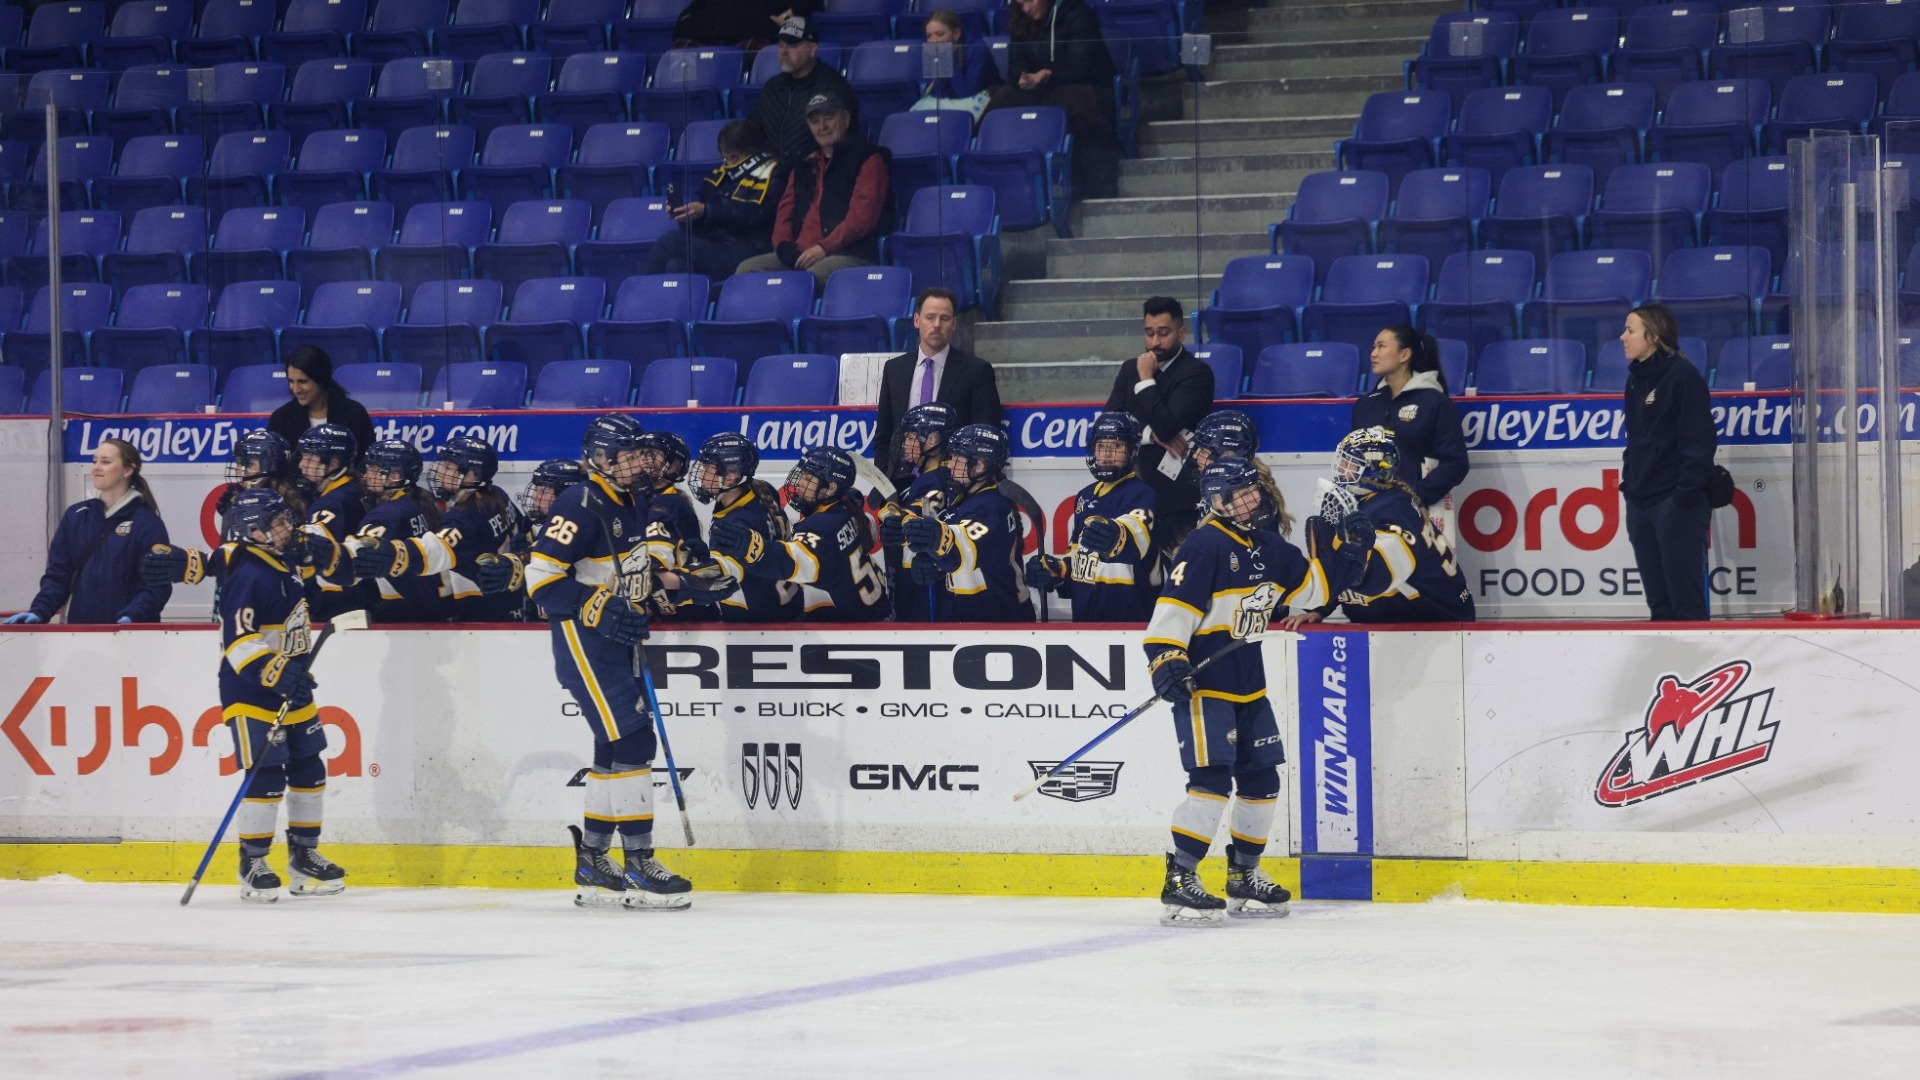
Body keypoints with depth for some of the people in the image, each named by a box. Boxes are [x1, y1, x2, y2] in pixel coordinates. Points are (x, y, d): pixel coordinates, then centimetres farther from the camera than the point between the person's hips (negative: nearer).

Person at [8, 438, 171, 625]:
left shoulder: (148, 523, -5)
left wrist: (130, 617, -26)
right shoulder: (75, 517, 9)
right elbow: (57, 575, 8)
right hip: (81, 629, 4)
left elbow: (156, 586, -10)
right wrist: (38, 612, -8)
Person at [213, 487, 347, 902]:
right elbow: (238, 639, -26)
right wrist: (275, 673, -33)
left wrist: (300, 672, 27)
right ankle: (252, 864, 0)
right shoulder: (247, 576, -19)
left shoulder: (284, 567, 10)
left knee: (309, 770, 12)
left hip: (291, 690, 9)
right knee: (266, 775, -10)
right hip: (251, 692, -9)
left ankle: (304, 855, 23)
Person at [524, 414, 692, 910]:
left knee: (616, 748, 13)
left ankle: (592, 864, 22)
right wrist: (601, 612, -24)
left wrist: (645, 602, 11)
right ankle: (638, 866, -12)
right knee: (632, 741, -14)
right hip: (584, 643, -9)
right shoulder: (581, 506, -17)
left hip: (619, 640, 9)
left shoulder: (633, 503, 11)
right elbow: (541, 574, -22)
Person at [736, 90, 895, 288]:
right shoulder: (806, 165, 28)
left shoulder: (868, 159, 6)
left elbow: (863, 216, -7)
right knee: (747, 269, -17)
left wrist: (824, 248, -16)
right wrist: (784, 246, 0)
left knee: (813, 277, -40)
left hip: (851, 255, -7)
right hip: (799, 255, 7)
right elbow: (785, 210, 23)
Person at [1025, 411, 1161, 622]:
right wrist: (1056, 569, 8)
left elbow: (1138, 535, -32)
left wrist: (1117, 535, -54)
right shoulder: (1085, 496, 16)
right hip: (1085, 615, 8)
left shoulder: (1140, 494, -9)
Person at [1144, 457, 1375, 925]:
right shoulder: (1206, 546, -15)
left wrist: (1344, 549, 4)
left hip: (1248, 685, 9)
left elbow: (1313, 587, 18)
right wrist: (1166, 659, -29)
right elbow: (1173, 607, -20)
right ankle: (1179, 883, -15)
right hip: (1201, 682, -9)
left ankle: (1244, 878, 27)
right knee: (1213, 780, -17)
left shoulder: (1271, 549, 9)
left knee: (1261, 780, 13)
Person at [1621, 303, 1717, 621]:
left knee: (1685, 601, -7)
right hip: (1640, 501, 8)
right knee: (1658, 602, 11)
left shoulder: (1682, 376, -11)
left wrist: (1686, 494, -18)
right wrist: (1628, 481, 13)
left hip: (1676, 503, -8)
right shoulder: (1636, 380, 14)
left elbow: (1699, 441, -15)